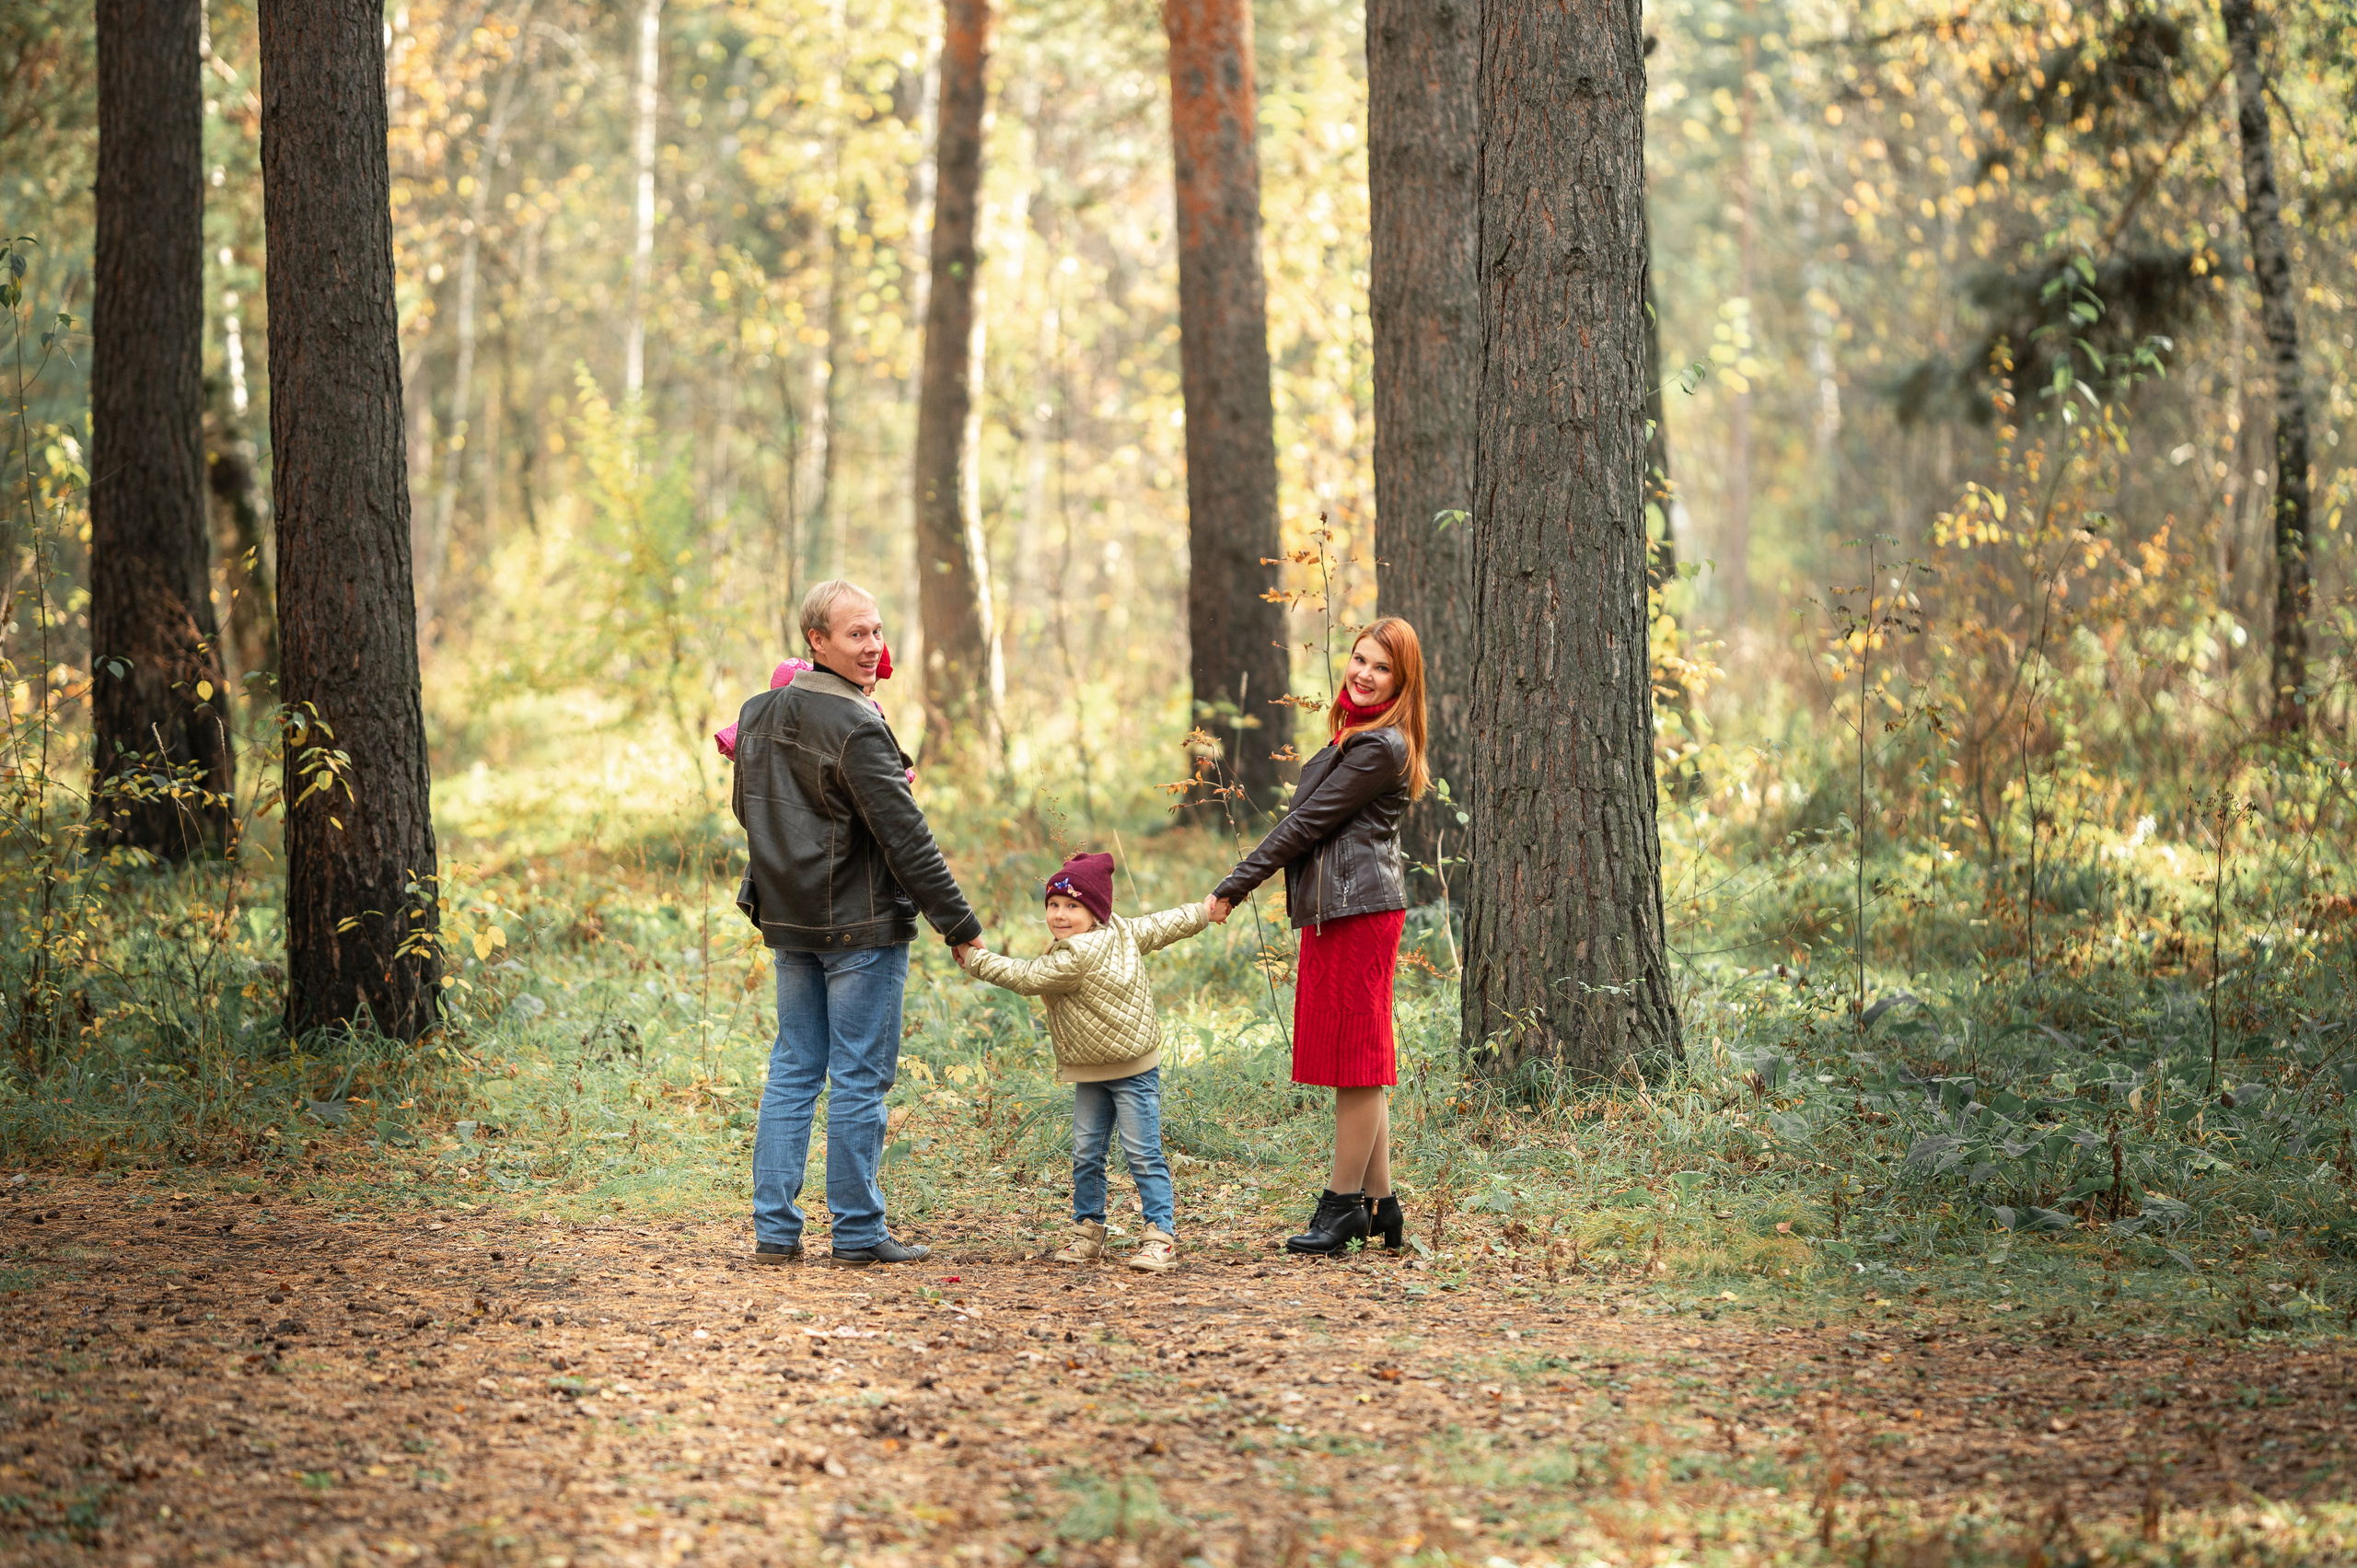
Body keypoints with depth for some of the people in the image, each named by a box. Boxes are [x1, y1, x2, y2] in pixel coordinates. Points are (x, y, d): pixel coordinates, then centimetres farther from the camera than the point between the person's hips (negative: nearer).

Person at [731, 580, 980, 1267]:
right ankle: (858, 1232, 3)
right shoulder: (855, 728, -18)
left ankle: (775, 1229, 10)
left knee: (793, 1071, 11)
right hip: (860, 926, -7)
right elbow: (905, 837, -17)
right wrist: (957, 923, -12)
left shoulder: (760, 714, 7)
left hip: (787, 921, 8)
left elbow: (745, 808, 20)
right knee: (859, 1078, -1)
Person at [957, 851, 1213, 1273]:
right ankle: (1089, 1232, 14)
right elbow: (1162, 926, 13)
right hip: (1091, 1074, 10)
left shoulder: (1076, 959, -24)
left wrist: (976, 958, -8)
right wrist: (1203, 911, 29)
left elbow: (1027, 978, -18)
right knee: (1086, 1153, 7)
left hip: (1133, 1069, -10)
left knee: (1143, 1154, -8)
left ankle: (1161, 1236, -7)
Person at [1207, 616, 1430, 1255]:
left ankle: (1343, 1204, -2)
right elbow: (1311, 824, 24)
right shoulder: (1354, 735, 20)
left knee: (1354, 1058, -5)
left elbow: (1308, 822, -12)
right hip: (1334, 909, 10)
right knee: (1358, 1059, 10)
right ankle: (1379, 1203, 14)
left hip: (1359, 910, -10)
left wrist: (1234, 886, -8)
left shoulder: (1382, 746, -12)